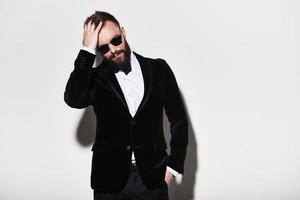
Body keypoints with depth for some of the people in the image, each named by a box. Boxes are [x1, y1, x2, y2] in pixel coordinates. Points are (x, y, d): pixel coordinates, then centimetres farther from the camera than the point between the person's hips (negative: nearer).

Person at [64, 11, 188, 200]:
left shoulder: (158, 69, 4)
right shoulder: (95, 78, 2)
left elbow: (179, 121, 8)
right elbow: (73, 99, -20)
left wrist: (174, 166, 0)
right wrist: (87, 51, -18)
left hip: (152, 179, 1)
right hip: (109, 182, 0)